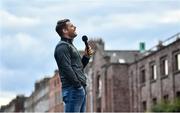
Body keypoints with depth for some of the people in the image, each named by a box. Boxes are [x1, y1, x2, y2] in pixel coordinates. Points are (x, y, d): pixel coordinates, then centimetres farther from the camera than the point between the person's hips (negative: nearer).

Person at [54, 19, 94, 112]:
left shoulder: (70, 46, 24)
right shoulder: (62, 47, -7)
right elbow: (67, 69, -17)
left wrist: (86, 56, 11)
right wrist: (78, 85, -18)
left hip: (80, 88, 10)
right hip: (73, 89, -10)